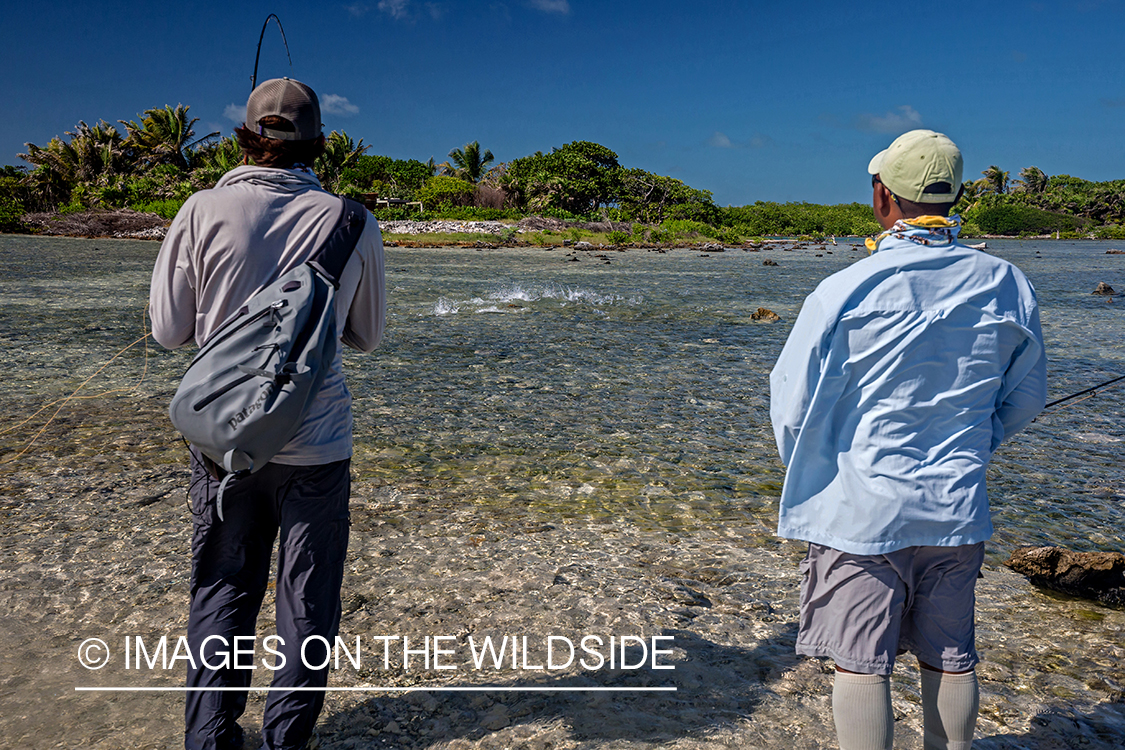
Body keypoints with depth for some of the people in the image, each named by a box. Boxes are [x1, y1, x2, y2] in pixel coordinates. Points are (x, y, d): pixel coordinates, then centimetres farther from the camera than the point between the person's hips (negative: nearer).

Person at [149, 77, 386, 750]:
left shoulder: (205, 211, -6)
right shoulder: (354, 223, -6)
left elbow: (169, 330, 0)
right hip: (316, 444, -1)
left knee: (221, 593, 16)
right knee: (307, 601, 13)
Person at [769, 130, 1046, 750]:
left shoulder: (845, 291, -16)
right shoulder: (1007, 286, -1)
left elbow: (790, 402, -9)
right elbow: (1025, 398, 11)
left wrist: (809, 477, 10)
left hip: (860, 508, -4)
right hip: (957, 509, 5)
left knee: (861, 663, 7)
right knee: (950, 659, 19)